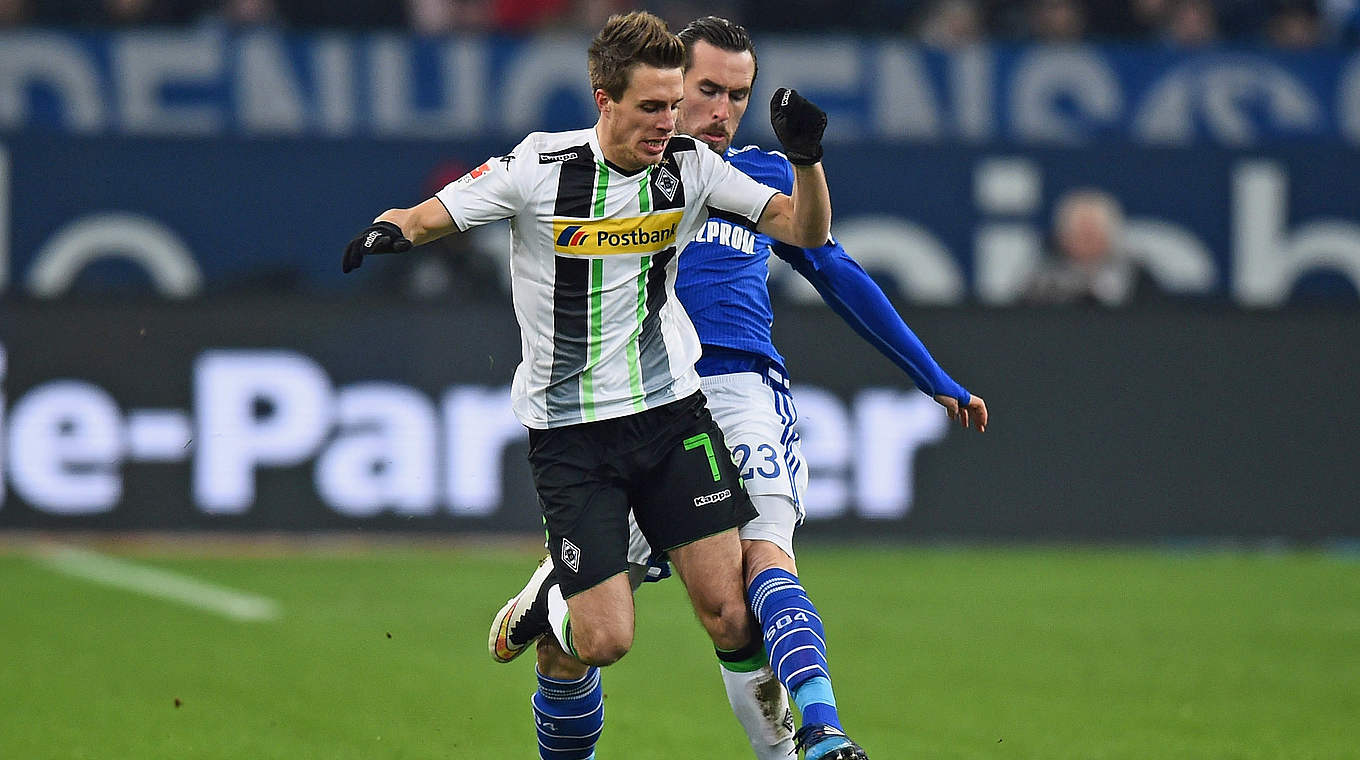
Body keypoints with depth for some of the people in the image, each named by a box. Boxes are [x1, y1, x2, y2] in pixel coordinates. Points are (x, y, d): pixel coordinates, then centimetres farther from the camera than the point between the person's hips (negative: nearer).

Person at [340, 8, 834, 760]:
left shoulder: (690, 167, -2)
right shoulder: (539, 167, -11)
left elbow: (806, 231, -3)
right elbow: (425, 216, -8)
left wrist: (806, 158, -22)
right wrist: (392, 228, -31)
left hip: (670, 409, 2)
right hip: (568, 429, -2)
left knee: (729, 612, -8)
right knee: (604, 639, -8)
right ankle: (554, 599, 27)